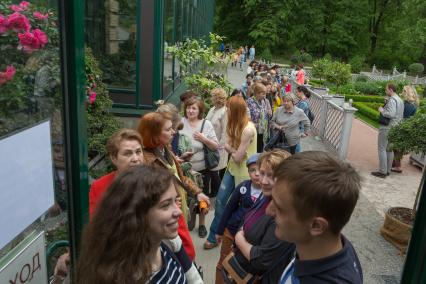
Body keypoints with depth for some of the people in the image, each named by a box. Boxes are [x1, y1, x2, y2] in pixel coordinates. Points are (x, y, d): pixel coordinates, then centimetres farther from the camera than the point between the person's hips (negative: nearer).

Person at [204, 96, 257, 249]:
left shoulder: (248, 129, -26)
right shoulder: (233, 124, 3)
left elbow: (238, 157, -22)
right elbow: (227, 146, -1)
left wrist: (231, 149, -5)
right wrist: (234, 150, -20)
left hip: (244, 173, -7)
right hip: (232, 168, 7)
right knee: (220, 201, 7)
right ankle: (213, 237, 22)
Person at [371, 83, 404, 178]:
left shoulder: (392, 100, -16)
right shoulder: (400, 100, 15)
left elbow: (390, 114, -27)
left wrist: (382, 110, -11)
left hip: (387, 128, -10)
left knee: (382, 149, -4)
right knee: (389, 149, 15)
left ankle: (382, 171, -3)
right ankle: (388, 170, 22)